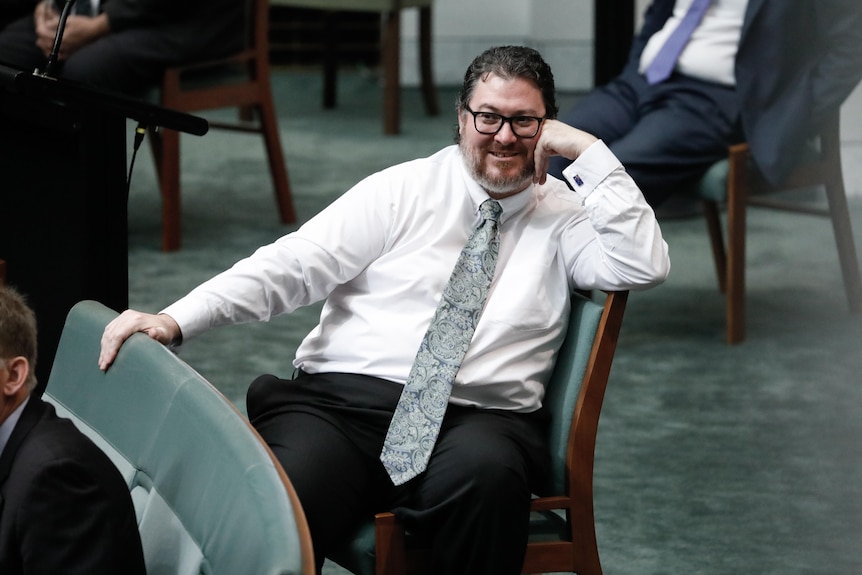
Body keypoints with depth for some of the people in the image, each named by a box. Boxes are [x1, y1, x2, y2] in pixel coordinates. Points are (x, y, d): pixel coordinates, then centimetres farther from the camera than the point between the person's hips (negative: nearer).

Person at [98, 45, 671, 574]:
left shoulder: (565, 214, 15)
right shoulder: (404, 190, 13)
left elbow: (643, 266, -2)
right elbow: (295, 263, 4)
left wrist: (588, 151, -1)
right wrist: (175, 322, -8)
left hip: (477, 419, 0)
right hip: (340, 400, 0)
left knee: (486, 472, -38)